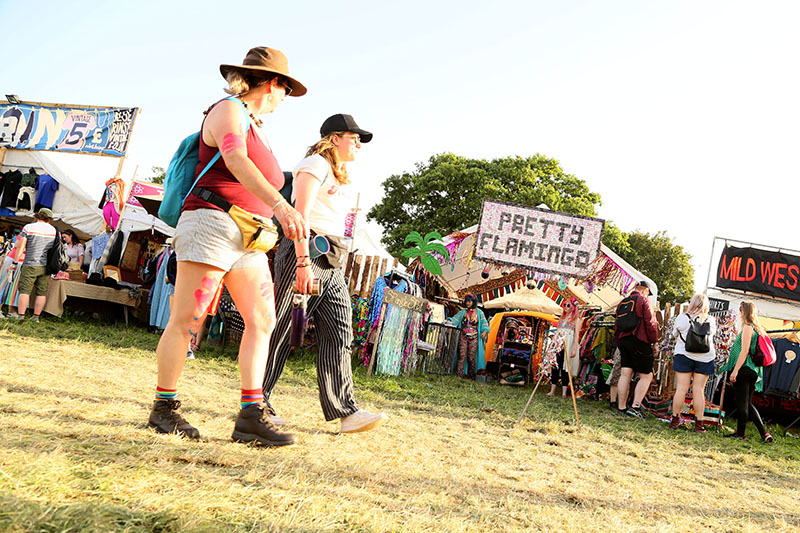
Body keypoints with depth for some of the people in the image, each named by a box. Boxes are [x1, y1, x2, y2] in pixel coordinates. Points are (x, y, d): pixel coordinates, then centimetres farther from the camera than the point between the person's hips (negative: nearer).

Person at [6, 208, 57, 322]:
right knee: (42, 292, 5)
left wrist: (15, 262, 0)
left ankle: (20, 316, -5)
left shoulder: (28, 228, -2)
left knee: (25, 291, -1)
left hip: (30, 264, -3)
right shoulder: (54, 230, 7)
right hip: (46, 266, 3)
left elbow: (20, 247, -5)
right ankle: (36, 317, 6)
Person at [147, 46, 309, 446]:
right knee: (185, 321, -4)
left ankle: (251, 416, -5)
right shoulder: (228, 110, -2)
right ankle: (163, 409, 8)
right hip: (213, 223, -9)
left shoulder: (256, 129, 25)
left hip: (248, 241, 9)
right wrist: (280, 205, -34)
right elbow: (235, 161, -22)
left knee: (262, 320, -3)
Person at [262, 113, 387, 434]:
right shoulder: (316, 163, -1)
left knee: (339, 335, 0)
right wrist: (303, 261, -22)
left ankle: (345, 411, -2)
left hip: (331, 263, 9)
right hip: (306, 252, -9)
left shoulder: (338, 177, 26)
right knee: (281, 331, -4)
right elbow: (300, 215, -13)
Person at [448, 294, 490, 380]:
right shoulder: (463, 311, 11)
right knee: (462, 355, -8)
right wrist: (449, 322, -17)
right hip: (463, 336, 1)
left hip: (474, 338, -1)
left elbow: (484, 323, 4)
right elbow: (455, 318, 1)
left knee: (471, 358, -3)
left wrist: (485, 331, -11)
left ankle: (470, 377, 5)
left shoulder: (479, 312, 9)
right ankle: (458, 375, -8)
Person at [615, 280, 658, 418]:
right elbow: (650, 322, -10)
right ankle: (635, 407, -8)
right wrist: (654, 340, -2)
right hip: (640, 341, -6)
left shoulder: (623, 302, 16)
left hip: (623, 340, 7)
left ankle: (621, 408, 5)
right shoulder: (644, 300, -4)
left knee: (625, 374, 5)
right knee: (646, 376, 1)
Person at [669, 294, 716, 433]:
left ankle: (675, 420, 8)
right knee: (699, 390, 4)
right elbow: (712, 333, 10)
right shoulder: (711, 320, -4)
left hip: (684, 355, -1)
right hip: (705, 358, 1)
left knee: (681, 388, 3)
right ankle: (699, 423, 7)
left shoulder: (682, 318, -6)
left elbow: (675, 334, 5)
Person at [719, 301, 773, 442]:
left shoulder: (747, 327, -11)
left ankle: (740, 433, 7)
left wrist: (735, 370, -18)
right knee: (748, 403, 13)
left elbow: (744, 351, -17)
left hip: (744, 369, -9)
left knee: (742, 403, -1)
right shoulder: (757, 328, 15)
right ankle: (764, 433, 7)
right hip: (753, 371, 9)